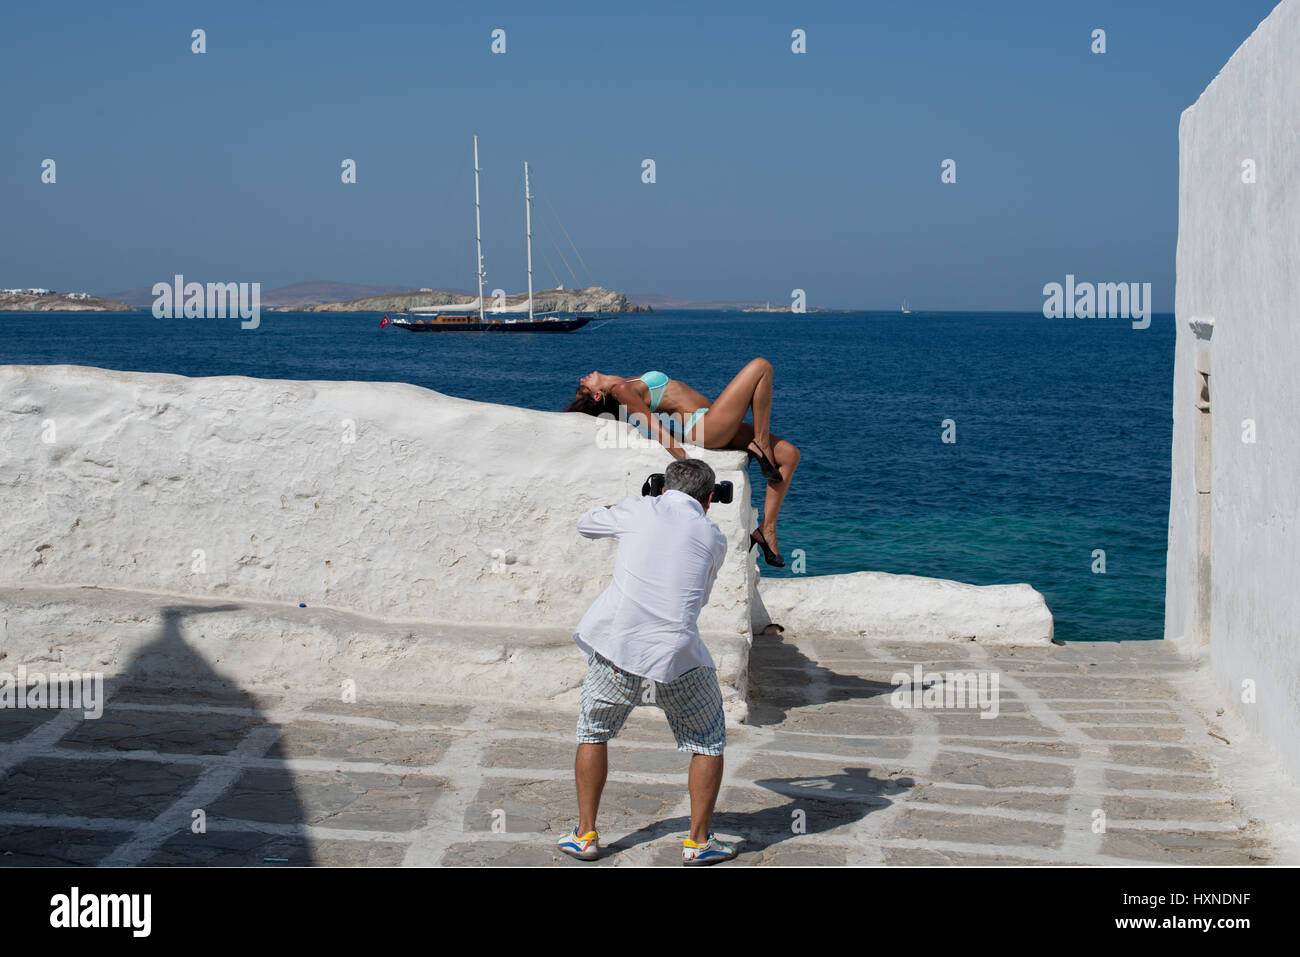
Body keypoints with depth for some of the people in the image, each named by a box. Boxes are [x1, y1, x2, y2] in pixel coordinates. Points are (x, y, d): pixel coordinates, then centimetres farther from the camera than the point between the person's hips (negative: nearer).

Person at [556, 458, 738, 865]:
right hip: (677, 654, -1)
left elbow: (585, 523, 25)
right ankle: (698, 842, 16)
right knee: (709, 743, 18)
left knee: (593, 732, 21)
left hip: (616, 644, 1)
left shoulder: (641, 510, 8)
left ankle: (585, 835, 23)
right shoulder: (713, 537, 11)